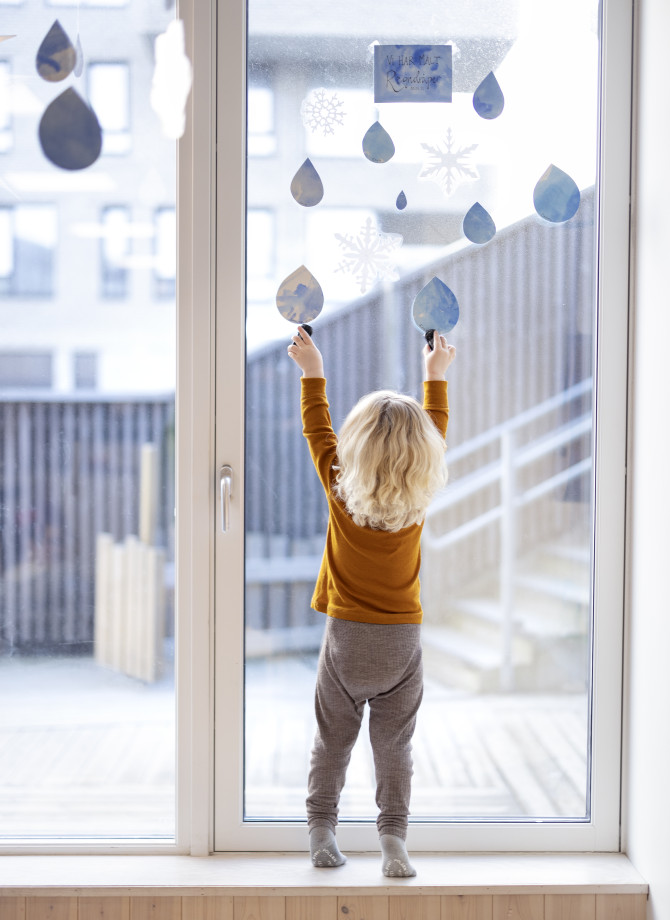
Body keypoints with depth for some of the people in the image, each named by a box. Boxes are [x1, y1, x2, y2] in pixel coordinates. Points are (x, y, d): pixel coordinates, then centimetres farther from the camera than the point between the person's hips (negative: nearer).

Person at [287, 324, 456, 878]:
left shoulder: (341, 491, -12)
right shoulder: (420, 499, -8)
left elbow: (318, 431, 3)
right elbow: (436, 434, 8)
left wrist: (313, 371, 14)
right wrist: (436, 375, 20)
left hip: (347, 636, 0)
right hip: (403, 641, 1)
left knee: (332, 741, 12)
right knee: (395, 747, 7)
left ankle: (322, 832, 18)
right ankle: (393, 838, 5)